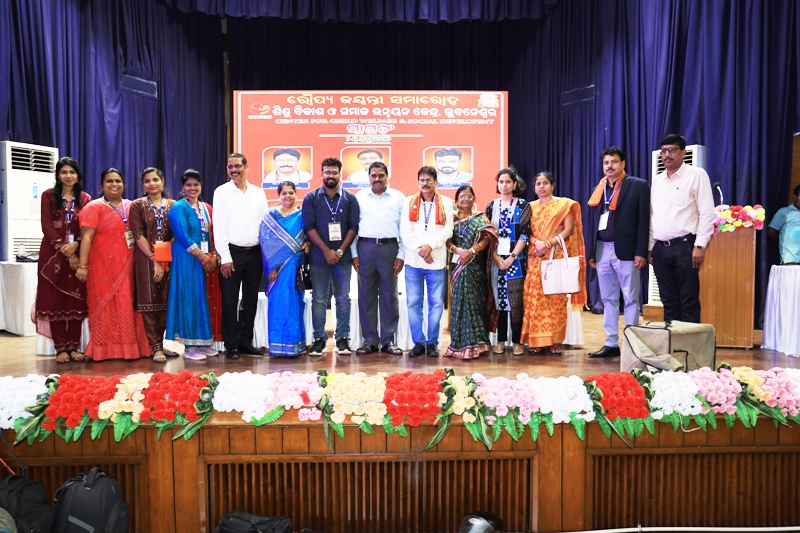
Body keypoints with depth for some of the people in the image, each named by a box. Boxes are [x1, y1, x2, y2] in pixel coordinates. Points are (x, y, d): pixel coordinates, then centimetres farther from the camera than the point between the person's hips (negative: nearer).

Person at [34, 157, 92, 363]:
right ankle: (60, 348, 2)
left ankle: (74, 346, 7)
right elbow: (47, 226, -3)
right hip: (53, 254, -1)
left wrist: (75, 245, -16)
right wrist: (64, 250, -13)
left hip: (78, 254, 1)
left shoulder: (85, 199, 8)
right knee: (54, 300, -3)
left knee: (77, 300, 0)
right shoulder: (48, 196, 5)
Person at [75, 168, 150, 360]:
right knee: (105, 306, 1)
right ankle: (104, 349, 7)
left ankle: (129, 346, 15)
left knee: (127, 306, 7)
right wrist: (82, 265, -18)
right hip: (103, 266, -4)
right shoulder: (94, 207, -2)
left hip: (126, 266, 4)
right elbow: (86, 237, -10)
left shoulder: (130, 206, 12)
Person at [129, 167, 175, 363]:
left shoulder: (172, 205, 9)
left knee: (166, 301, 3)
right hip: (146, 259, -2)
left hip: (169, 259, 2)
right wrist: (154, 260, -12)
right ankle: (156, 347, -1)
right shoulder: (137, 205, 4)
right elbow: (138, 235, -5)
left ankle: (160, 343, 14)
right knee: (149, 302, -3)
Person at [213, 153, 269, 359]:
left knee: (251, 301, 10)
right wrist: (225, 257, -11)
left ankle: (246, 341, 21)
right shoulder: (222, 192, -1)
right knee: (230, 302, 2)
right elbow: (219, 226, -6)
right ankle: (231, 346, 11)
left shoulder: (258, 192, 9)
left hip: (255, 253, 4)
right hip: (233, 252, -4)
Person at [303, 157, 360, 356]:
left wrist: (340, 251, -8)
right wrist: (327, 251, -10)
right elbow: (309, 227, -3)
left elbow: (353, 227, 2)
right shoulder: (311, 198, 4)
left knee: (343, 298, 4)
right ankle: (319, 338, 11)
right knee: (319, 300, 3)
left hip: (342, 257, 1)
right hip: (319, 256, -1)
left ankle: (342, 337, 12)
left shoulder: (349, 198, 7)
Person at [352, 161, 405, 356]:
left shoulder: (398, 197, 8)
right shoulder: (359, 197, 10)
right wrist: (354, 253, 1)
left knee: (389, 296, 3)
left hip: (389, 247, -1)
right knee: (366, 295, 4)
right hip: (365, 247, 1)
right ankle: (370, 340, 13)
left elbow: (404, 227, 5)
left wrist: (401, 255, -2)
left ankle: (388, 340, 12)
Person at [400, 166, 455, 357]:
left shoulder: (446, 203, 9)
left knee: (436, 303, 1)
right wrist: (419, 249, -10)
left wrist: (430, 245, -13)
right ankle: (418, 342, 11)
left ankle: (432, 343, 11)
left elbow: (448, 230, 0)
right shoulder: (409, 202, 10)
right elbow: (405, 230, 1)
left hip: (437, 261, -1)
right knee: (414, 303, 2)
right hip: (413, 260, 1)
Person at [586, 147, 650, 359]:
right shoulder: (598, 189, 15)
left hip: (626, 250, -5)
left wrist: (641, 252, -12)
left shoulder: (638, 186, 0)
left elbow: (644, 220, -6)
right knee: (608, 299, 9)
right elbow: (592, 222, 13)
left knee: (630, 299, 1)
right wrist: (591, 252, 9)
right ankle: (611, 343, 16)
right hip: (602, 249, 5)